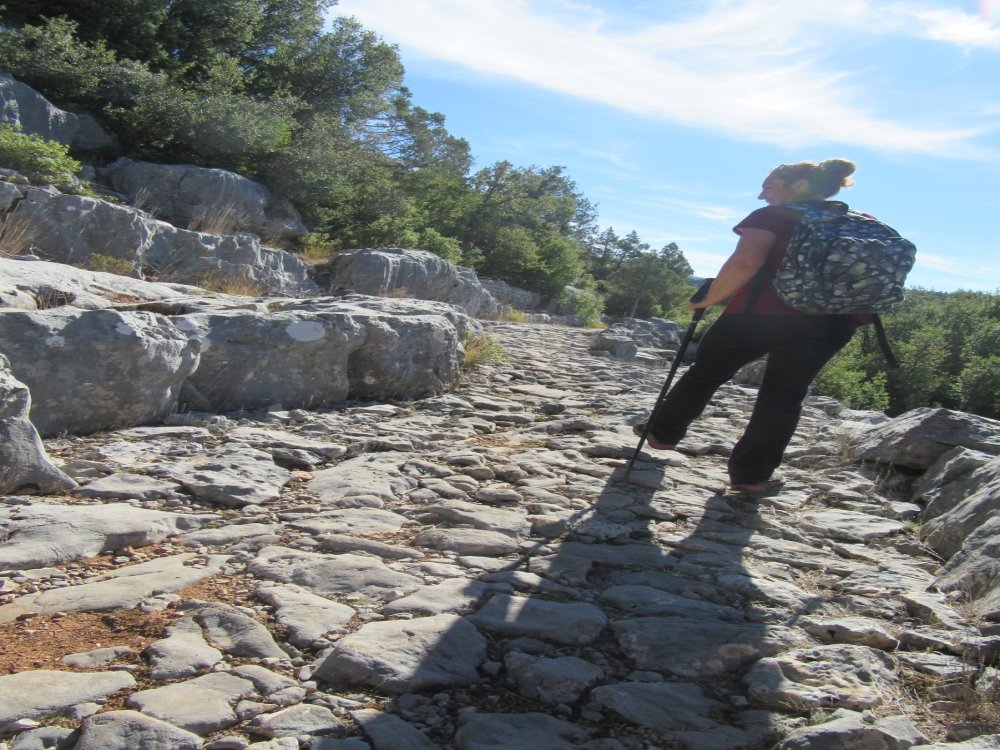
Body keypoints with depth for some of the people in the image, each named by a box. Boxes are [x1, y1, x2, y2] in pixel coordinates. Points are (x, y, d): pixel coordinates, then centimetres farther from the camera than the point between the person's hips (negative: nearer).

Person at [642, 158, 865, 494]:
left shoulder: (772, 217, 1)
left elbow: (746, 261, -17)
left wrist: (710, 298, -8)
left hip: (763, 312, -3)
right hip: (831, 323, 4)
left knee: (706, 374, 16)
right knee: (784, 396, 15)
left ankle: (662, 434, 31)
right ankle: (751, 474, 15)